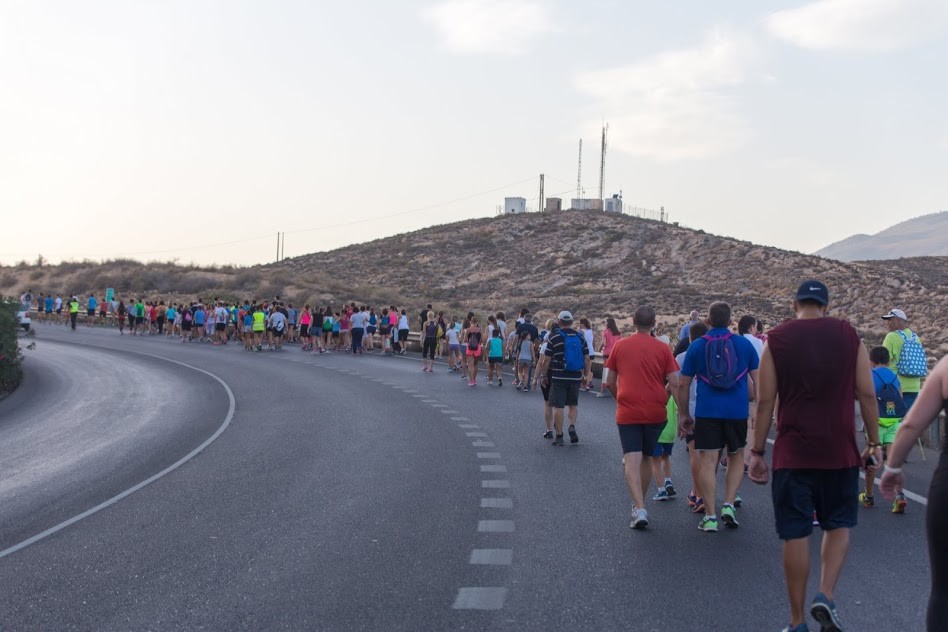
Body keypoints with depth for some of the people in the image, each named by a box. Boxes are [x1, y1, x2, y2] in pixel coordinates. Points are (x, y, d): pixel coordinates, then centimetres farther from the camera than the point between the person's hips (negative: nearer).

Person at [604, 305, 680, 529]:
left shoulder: (620, 346, 2)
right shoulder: (663, 348, -1)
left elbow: (610, 382, 9)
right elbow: (674, 382, -6)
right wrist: (663, 401, 8)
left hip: (627, 412, -1)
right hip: (655, 412, 1)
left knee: (632, 460, -6)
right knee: (646, 458, 18)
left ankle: (639, 508, -21)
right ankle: (640, 503, 29)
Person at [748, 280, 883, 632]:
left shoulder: (776, 339, 0)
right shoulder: (849, 336, 3)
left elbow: (765, 401, -2)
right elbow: (867, 394, 0)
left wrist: (757, 451, 3)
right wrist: (874, 442, 10)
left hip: (792, 453, -1)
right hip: (840, 451, 1)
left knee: (795, 535, 5)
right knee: (838, 525, 19)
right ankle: (826, 596, 1)